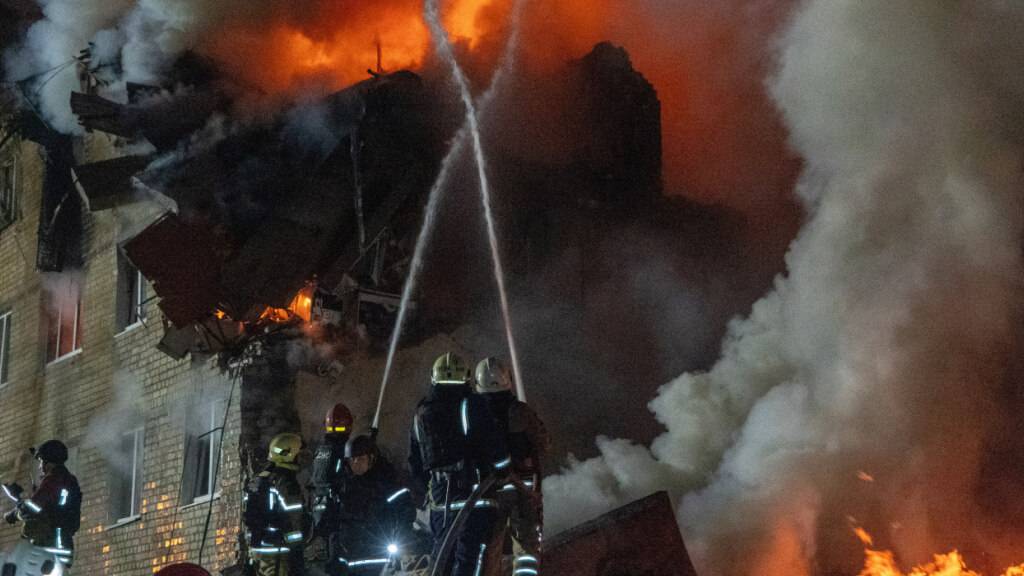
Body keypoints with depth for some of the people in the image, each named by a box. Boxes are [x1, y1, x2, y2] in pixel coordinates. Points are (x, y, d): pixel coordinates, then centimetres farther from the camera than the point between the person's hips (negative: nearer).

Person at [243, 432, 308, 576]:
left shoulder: (257, 482, 12)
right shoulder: (286, 484, -16)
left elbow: (249, 518, 17)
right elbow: (294, 521, -18)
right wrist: (296, 551, -9)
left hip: (258, 548, 9)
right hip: (279, 549, -9)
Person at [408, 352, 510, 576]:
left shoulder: (421, 414, 13)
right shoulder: (472, 405, -5)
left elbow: (415, 464, 18)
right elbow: (495, 448, -10)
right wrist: (504, 469, 9)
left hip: (439, 497, 6)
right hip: (474, 496, -6)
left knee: (443, 558, 14)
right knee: (469, 558, -9)